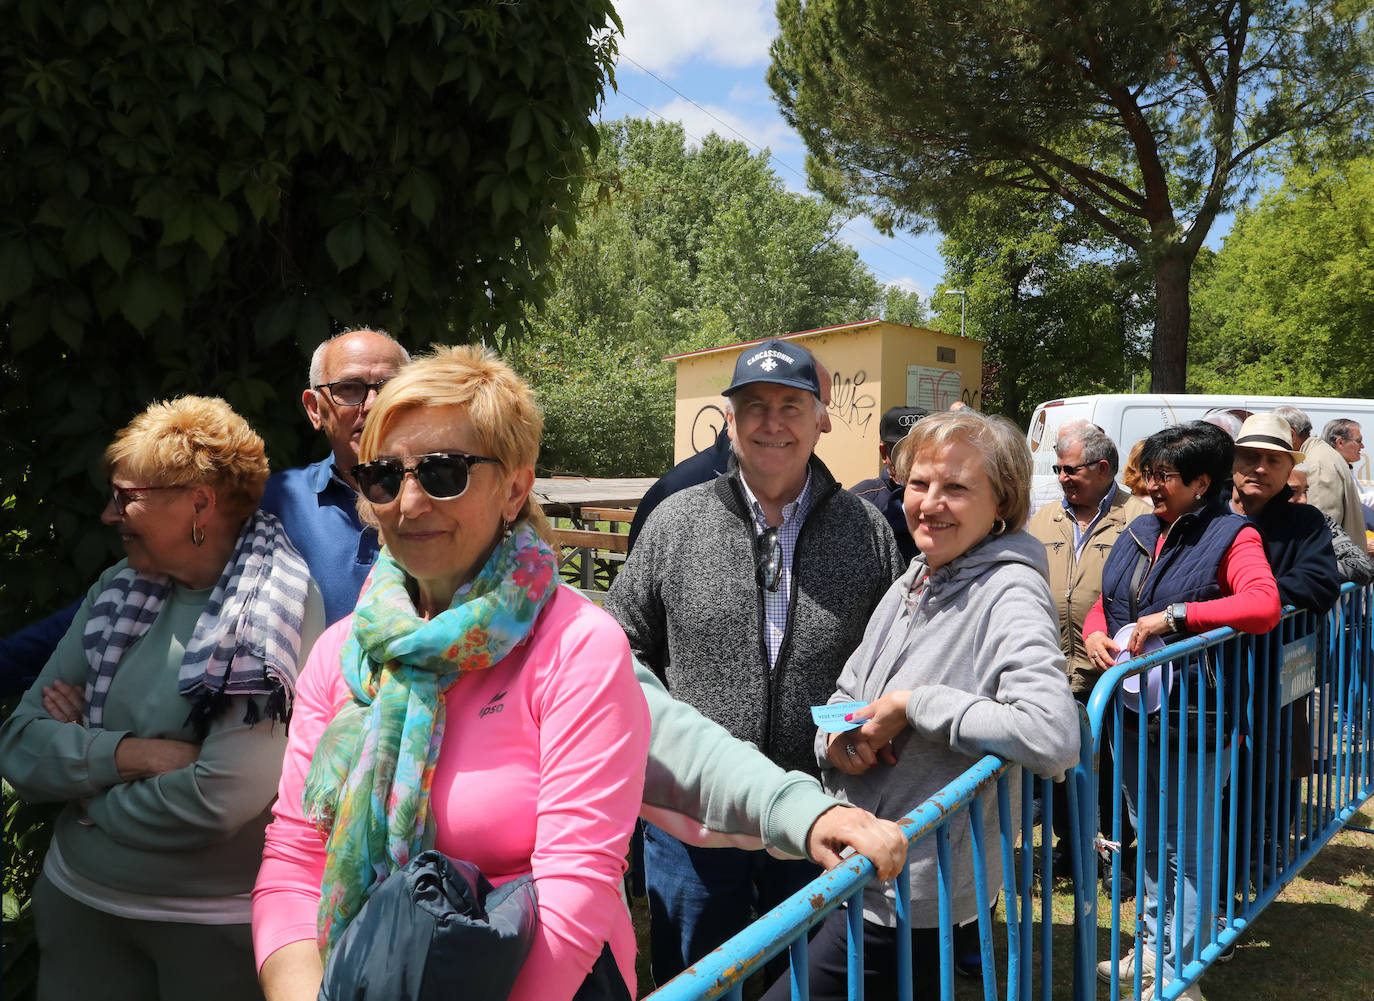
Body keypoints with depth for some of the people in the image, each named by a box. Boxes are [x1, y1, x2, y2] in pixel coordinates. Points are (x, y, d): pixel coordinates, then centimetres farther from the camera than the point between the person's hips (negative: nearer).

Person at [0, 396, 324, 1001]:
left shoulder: (278, 604, -17)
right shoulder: (115, 593, 2)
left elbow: (224, 797, -25)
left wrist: (92, 790, -9)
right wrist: (133, 753, -19)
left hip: (220, 922, -5)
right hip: (76, 904, 5)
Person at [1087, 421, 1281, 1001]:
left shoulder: (1231, 536, -9)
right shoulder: (1138, 532, 10)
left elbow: (1265, 605, -25)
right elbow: (1104, 602, 17)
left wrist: (1174, 615, -28)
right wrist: (1095, 635, -5)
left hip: (1195, 720, -7)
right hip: (1134, 714, 7)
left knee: (1188, 850, 4)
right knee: (1149, 842, 20)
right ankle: (1154, 945, 36)